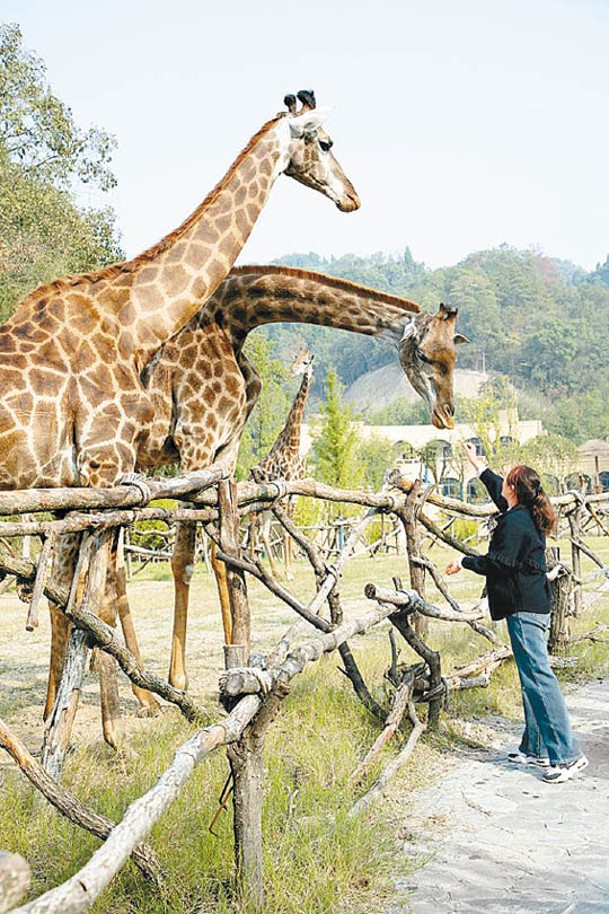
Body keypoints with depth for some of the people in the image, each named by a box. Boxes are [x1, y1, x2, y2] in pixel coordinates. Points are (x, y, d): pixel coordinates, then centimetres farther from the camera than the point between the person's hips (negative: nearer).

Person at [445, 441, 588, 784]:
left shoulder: (515, 522, -16)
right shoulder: (527, 515, 13)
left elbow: (497, 563, -19)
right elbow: (496, 489, 31)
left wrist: (464, 562, -4)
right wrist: (477, 464, 41)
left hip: (524, 609, -11)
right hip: (535, 605, 11)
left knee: (538, 677, -11)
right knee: (532, 677, 13)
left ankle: (567, 754, -11)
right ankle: (536, 748, 20)